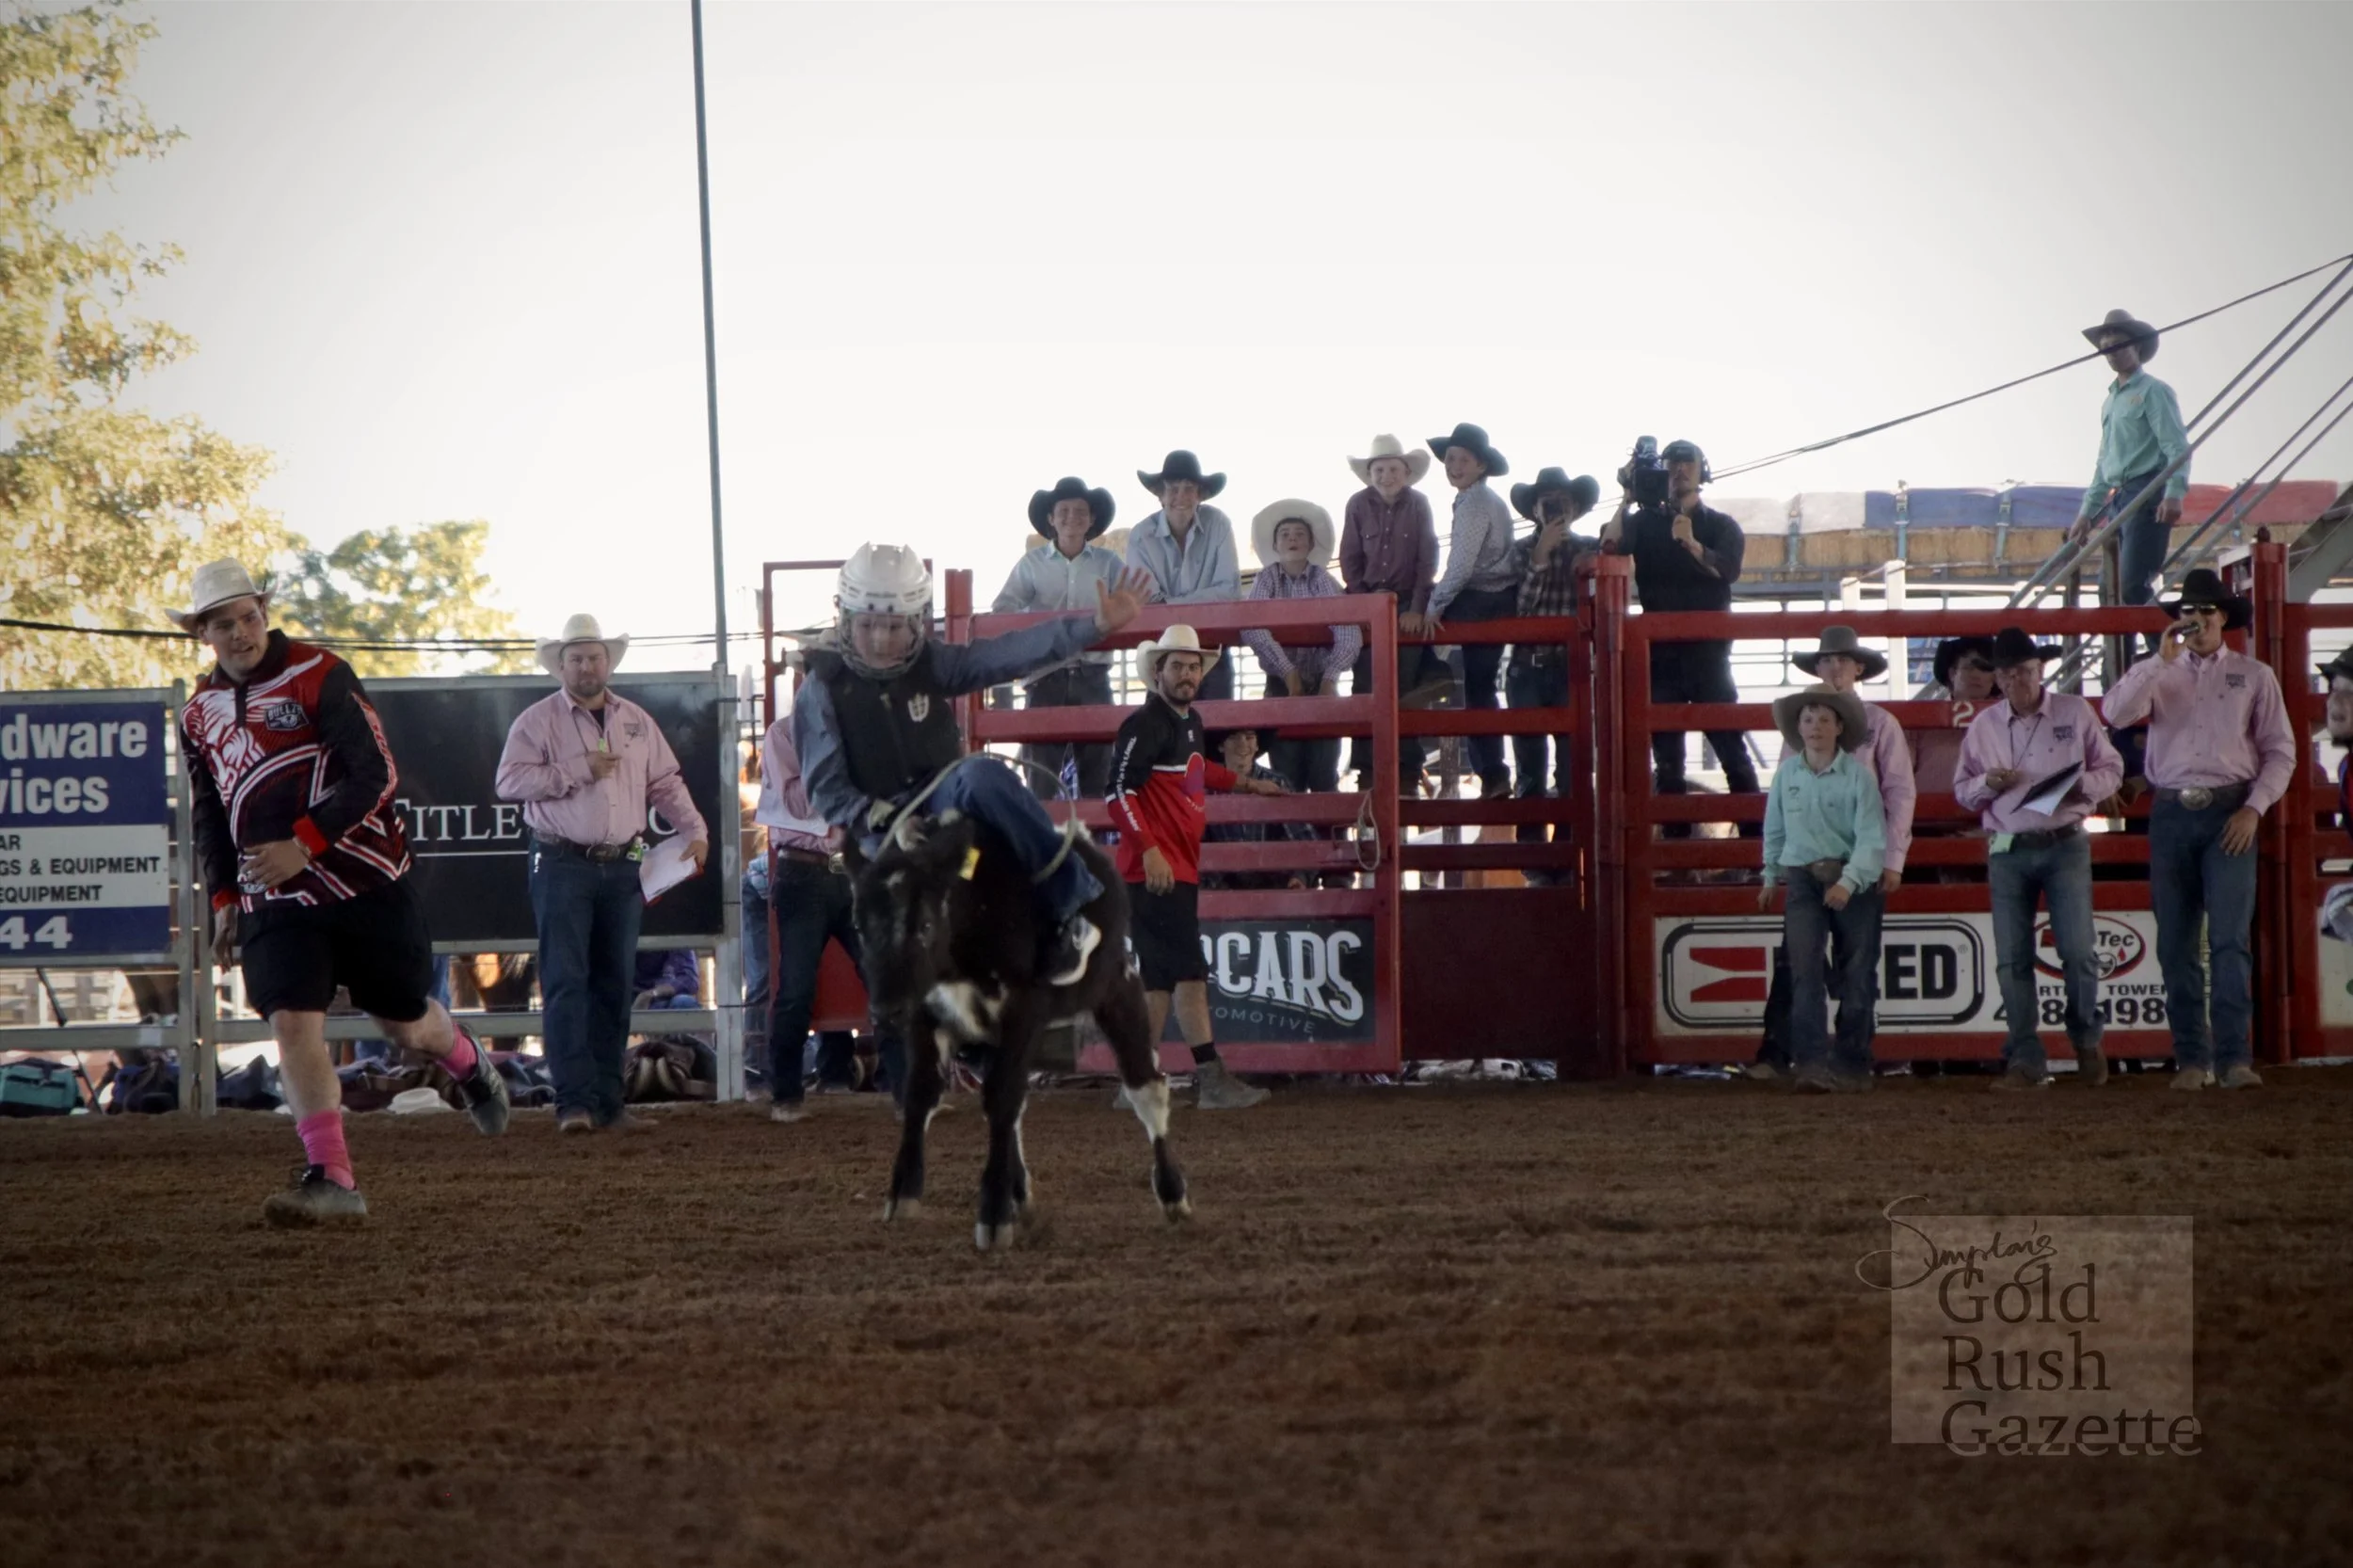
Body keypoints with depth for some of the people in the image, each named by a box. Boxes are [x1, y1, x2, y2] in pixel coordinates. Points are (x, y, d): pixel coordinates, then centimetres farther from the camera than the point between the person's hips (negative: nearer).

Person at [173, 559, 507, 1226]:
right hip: (271, 900, 4)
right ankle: (331, 1182, -16)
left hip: (365, 881, -4)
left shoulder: (319, 677, -9)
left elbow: (373, 775, -16)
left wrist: (303, 844, -22)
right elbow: (209, 817, 21)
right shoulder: (199, 714, 9)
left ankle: (471, 1066, 45)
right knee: (292, 1024, -15)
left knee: (406, 1022, 10)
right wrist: (222, 898, 12)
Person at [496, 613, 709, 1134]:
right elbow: (509, 781, -12)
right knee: (566, 983, -9)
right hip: (564, 867, -5)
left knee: (614, 984, 8)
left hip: (622, 867, 5)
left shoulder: (637, 721, 13)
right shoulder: (537, 721, -1)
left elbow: (666, 783, 15)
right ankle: (574, 1101, -12)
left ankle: (608, 1100, 12)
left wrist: (695, 830, 1)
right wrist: (579, 771, -16)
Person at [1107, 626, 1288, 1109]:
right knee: (1190, 973, -12)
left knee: (1161, 978, 11)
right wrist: (1149, 850, -27)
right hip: (1155, 871, -10)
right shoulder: (1146, 725, -14)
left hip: (1182, 869, 10)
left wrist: (1244, 784, 44)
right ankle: (1212, 1080, -12)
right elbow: (1119, 790, -20)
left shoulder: (1189, 721, 16)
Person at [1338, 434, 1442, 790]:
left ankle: (1408, 776, -3)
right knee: (1366, 691, -4)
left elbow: (1428, 560, -4)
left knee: (1406, 692, -6)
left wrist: (1417, 609, -12)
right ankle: (1366, 774, -2)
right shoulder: (1359, 505, 1)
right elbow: (1350, 560, 4)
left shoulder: (1418, 505, -2)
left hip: (1407, 604, -1)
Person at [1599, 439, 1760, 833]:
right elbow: (1611, 545, -7)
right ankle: (1676, 836, 4)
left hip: (1708, 649, -2)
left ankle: (1754, 834, -8)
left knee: (1730, 745, -8)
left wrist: (1692, 545, -28)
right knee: (1667, 755, 1)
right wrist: (1628, 498, -13)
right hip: (1661, 651, 2)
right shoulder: (1645, 522, 13)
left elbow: (1728, 570, -11)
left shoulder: (1721, 526, 9)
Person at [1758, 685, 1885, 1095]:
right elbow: (1775, 830, 17)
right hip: (1803, 879, 2)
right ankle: (1812, 1065, -19)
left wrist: (1848, 883, -27)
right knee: (1805, 969, -13)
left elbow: (1871, 838, -15)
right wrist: (1770, 877, 23)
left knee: (1857, 976, 5)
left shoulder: (1858, 776, -9)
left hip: (1854, 880, -2)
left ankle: (1852, 1065, 17)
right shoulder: (1787, 773, 2)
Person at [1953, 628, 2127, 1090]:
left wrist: (2083, 787, -15)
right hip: (2008, 851, 2)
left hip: (2065, 846, -2)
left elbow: (2111, 769, 6)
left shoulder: (2075, 713, 3)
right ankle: (2025, 1061, 4)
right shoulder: (1984, 726, 9)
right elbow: (1961, 789, 14)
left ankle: (2086, 1040, 16)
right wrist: (1987, 784, -8)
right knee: (2012, 961, -1)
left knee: (2078, 952, -7)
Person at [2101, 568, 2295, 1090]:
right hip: (2172, 812, 2)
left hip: (2229, 815, -2)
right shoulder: (2159, 673, 11)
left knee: (2230, 939, -11)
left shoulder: (2253, 676, 8)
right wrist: (2162, 660, -13)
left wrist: (2254, 807, -6)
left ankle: (2234, 1057, -15)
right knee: (2176, 945, 2)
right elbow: (2115, 712, -7)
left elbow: (2280, 751, 7)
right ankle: (2192, 1059, 6)